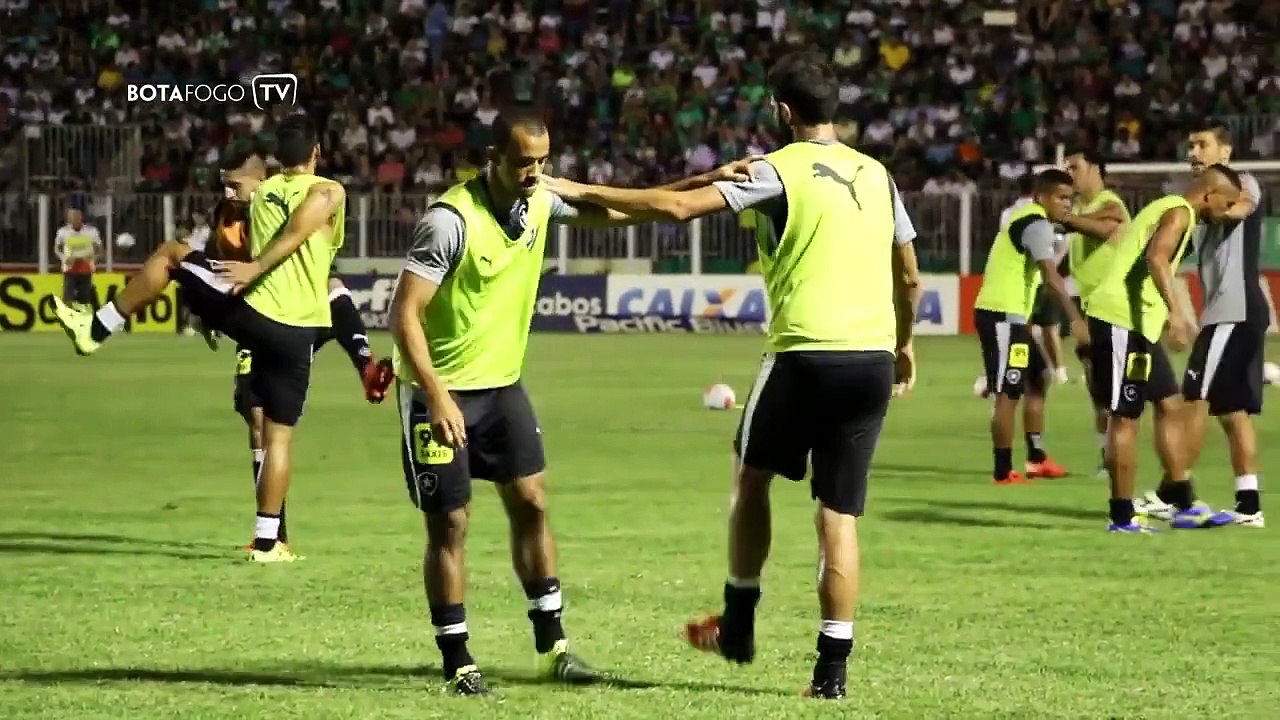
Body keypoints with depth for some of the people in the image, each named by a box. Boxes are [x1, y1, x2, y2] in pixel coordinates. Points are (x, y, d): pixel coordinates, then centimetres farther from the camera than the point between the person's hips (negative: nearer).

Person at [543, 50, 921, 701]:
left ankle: (738, 626, 24)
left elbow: (680, 205, -14)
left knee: (751, 476, 19)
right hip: (874, 360, 4)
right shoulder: (876, 175, 12)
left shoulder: (780, 170, -5)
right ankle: (833, 665, 2)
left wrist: (581, 192, -8)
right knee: (839, 515, 6)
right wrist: (902, 344, 36)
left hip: (807, 356, -4)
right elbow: (910, 277, 19)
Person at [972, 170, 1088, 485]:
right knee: (1008, 393, -7)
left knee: (1038, 379, 18)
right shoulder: (1036, 225, -14)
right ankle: (1003, 471, -4)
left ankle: (1036, 458, 22)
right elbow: (1051, 276, -26)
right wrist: (1076, 320, -31)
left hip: (1010, 315, 11)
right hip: (1002, 315, -11)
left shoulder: (1025, 220, 18)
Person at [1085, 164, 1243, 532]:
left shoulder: (1166, 209, 21)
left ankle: (1184, 505, 16)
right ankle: (1122, 516, -1)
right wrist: (1176, 311, -38)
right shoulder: (1180, 213, -10)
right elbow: (1156, 258, -28)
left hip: (1137, 324, 11)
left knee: (1171, 405, 13)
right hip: (1122, 320, -11)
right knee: (1125, 416, -6)